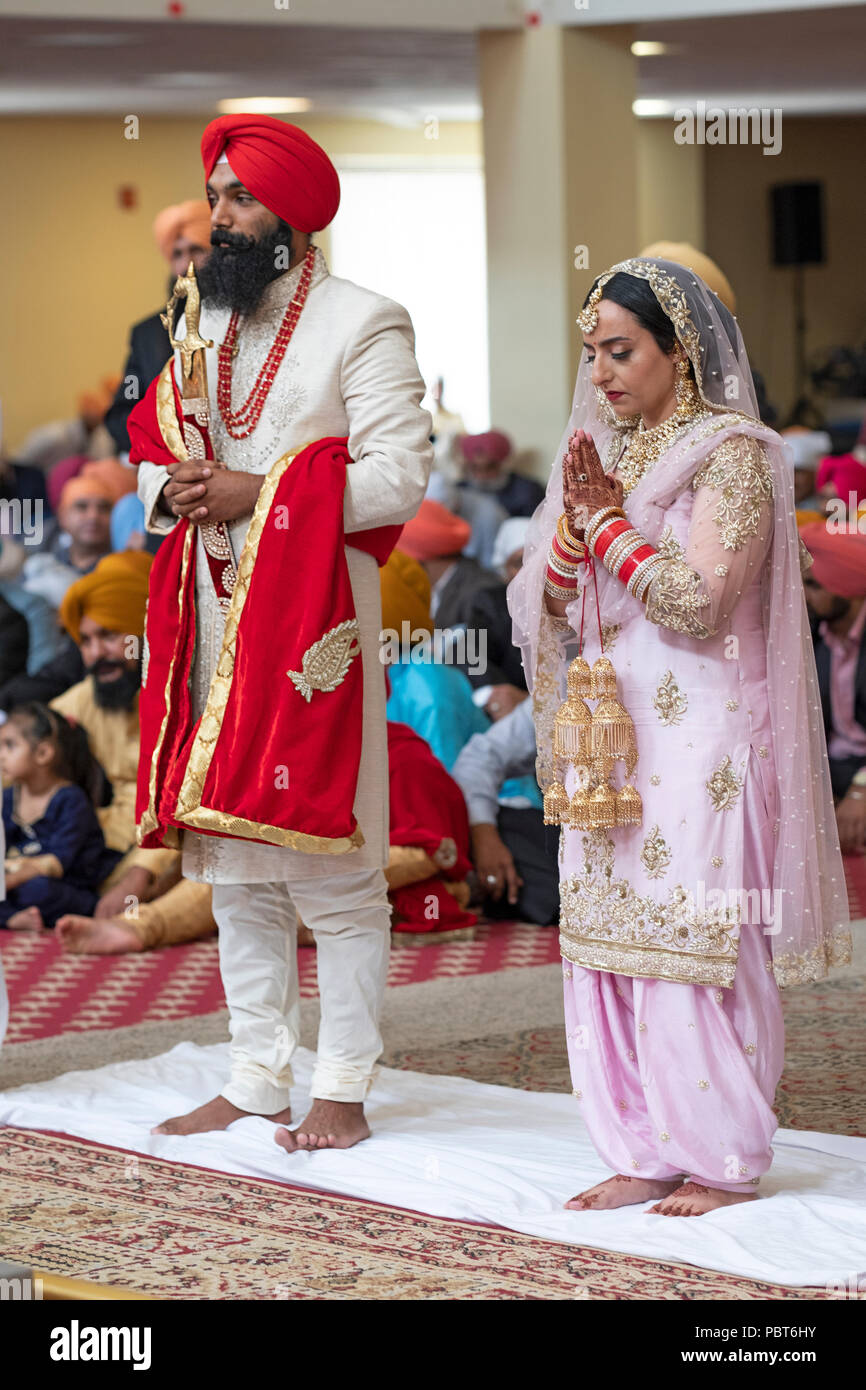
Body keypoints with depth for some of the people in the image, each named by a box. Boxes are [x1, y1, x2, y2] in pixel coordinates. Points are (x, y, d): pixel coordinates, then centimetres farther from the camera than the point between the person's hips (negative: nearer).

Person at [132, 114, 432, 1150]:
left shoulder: (363, 324, -4)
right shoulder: (201, 326, 17)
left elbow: (399, 475, -13)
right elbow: (152, 453, 21)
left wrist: (259, 493, -16)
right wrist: (170, 488, -3)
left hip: (312, 617, -7)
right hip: (212, 616, 7)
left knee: (332, 870, -5)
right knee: (233, 870, 10)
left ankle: (343, 1090, 2)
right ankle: (256, 1076, 18)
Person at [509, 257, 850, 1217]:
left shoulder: (730, 454, -7)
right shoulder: (604, 452, 14)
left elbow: (697, 599, -17)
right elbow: (545, 607, 12)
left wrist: (610, 520, -9)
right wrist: (574, 523, -6)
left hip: (698, 740, -7)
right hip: (608, 740, 7)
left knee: (694, 946, -6)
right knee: (607, 946, 5)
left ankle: (723, 1159, 2)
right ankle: (646, 1152, 10)